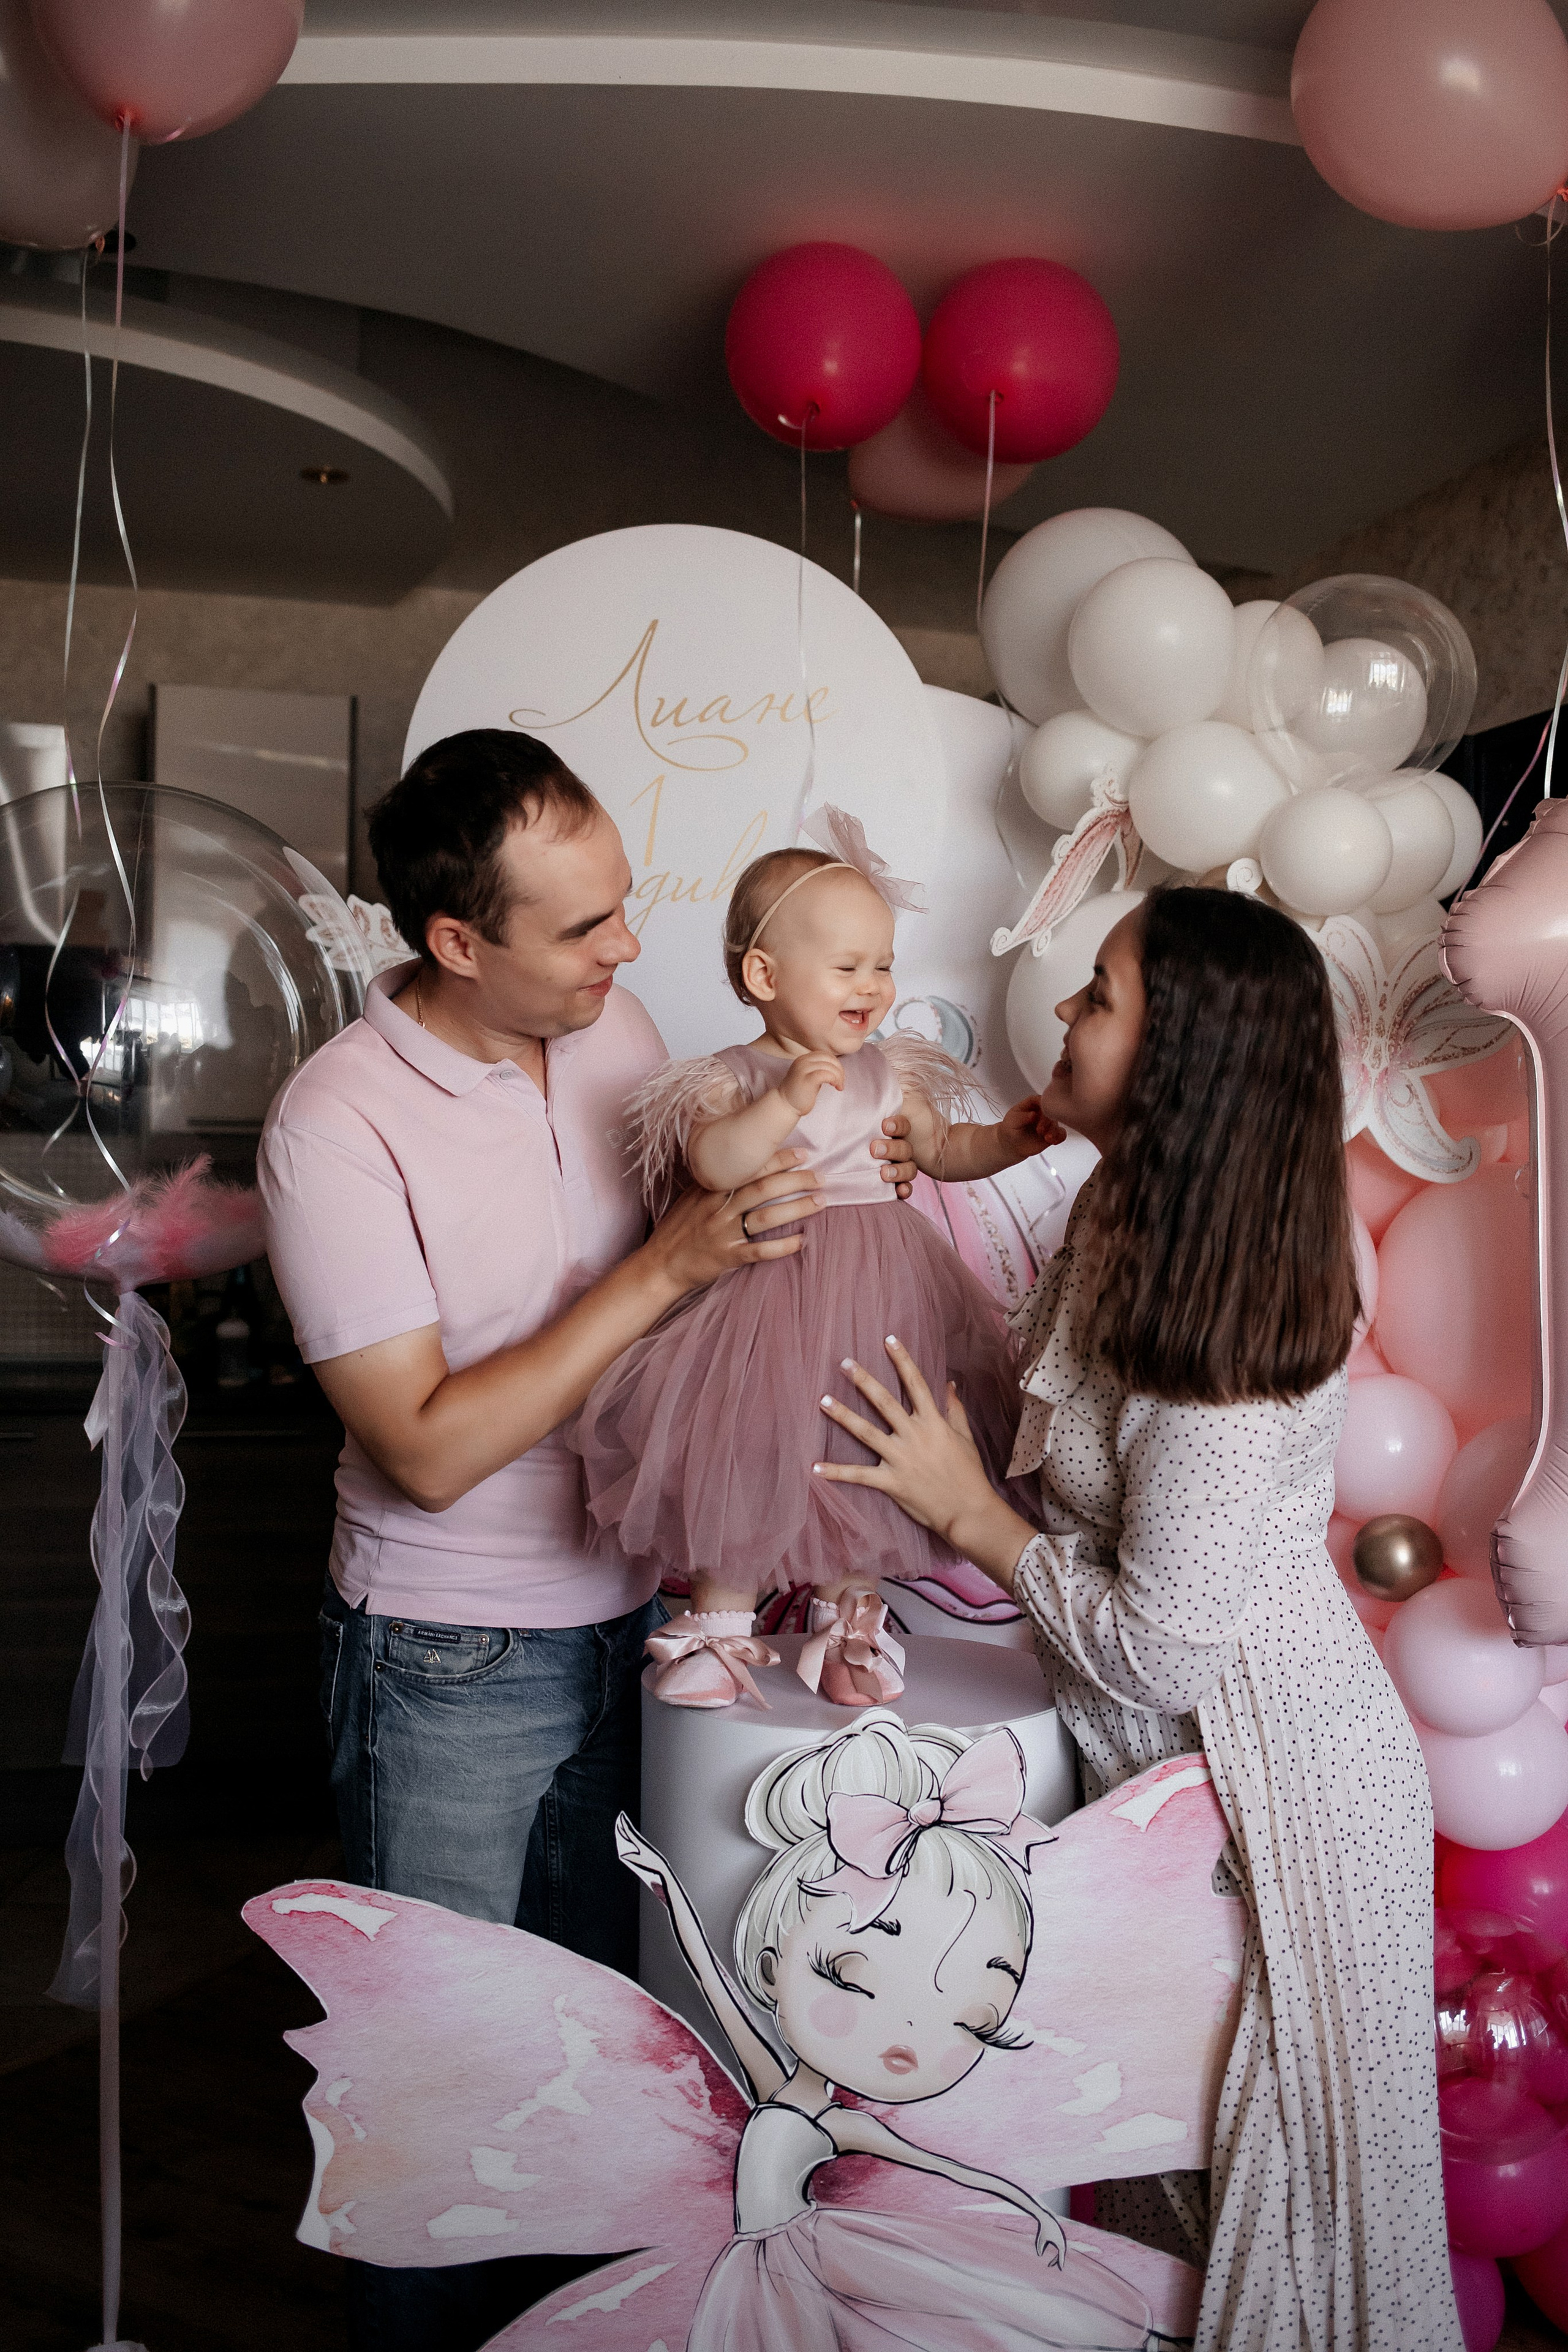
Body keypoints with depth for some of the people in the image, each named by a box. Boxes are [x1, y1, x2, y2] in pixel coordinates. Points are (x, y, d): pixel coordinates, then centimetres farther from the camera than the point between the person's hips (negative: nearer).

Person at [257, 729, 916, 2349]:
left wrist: (830, 1188, -7)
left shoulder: (613, 1027, -3)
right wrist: (665, 1270, -28)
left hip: (625, 1608, 6)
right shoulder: (338, 1125, -22)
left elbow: (693, 1223, 12)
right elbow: (429, 1450, -25)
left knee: (597, 1993, 22)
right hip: (452, 1665, -5)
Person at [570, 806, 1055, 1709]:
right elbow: (713, 1165, -23)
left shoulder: (889, 1072, 8)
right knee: (742, 1455, -2)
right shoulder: (730, 1080, -6)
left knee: (868, 1457, 10)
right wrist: (785, 1101, -30)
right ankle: (724, 1622, 18)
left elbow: (941, 1149, 19)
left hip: (882, 1293, 4)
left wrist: (1006, 1140, 3)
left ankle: (851, 1612, 30)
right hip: (770, 1294, -4)